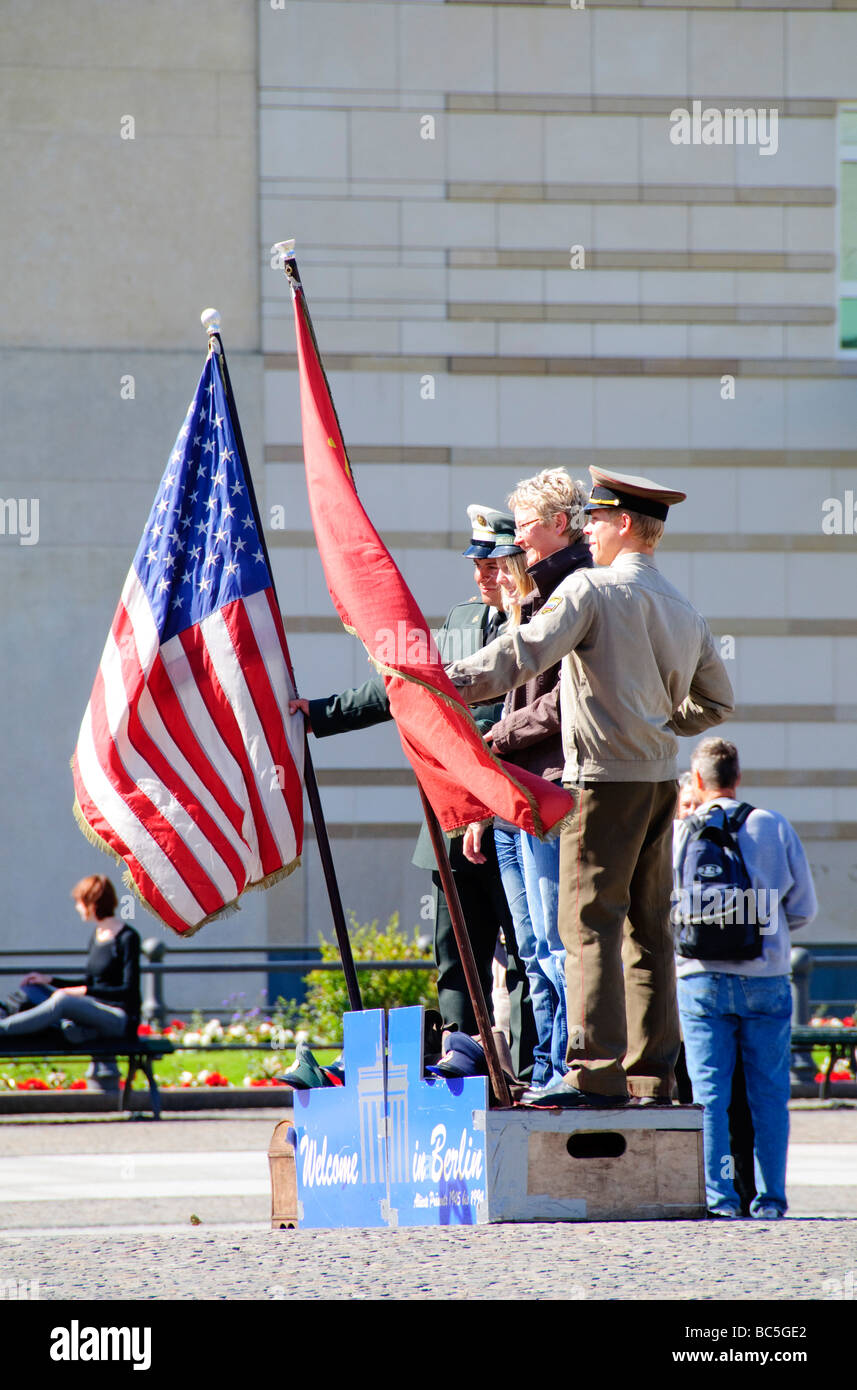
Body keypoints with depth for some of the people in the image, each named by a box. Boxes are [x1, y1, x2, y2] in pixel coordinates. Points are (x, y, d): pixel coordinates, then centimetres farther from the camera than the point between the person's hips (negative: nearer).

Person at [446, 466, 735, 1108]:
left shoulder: (591, 587, -7)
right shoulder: (685, 610, 16)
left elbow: (526, 651, -19)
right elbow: (715, 702, 23)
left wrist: (450, 683, -22)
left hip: (606, 778, -8)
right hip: (660, 778, 8)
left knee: (590, 921, -9)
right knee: (648, 928, 10)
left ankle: (596, 1071, -16)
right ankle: (652, 1073, 9)